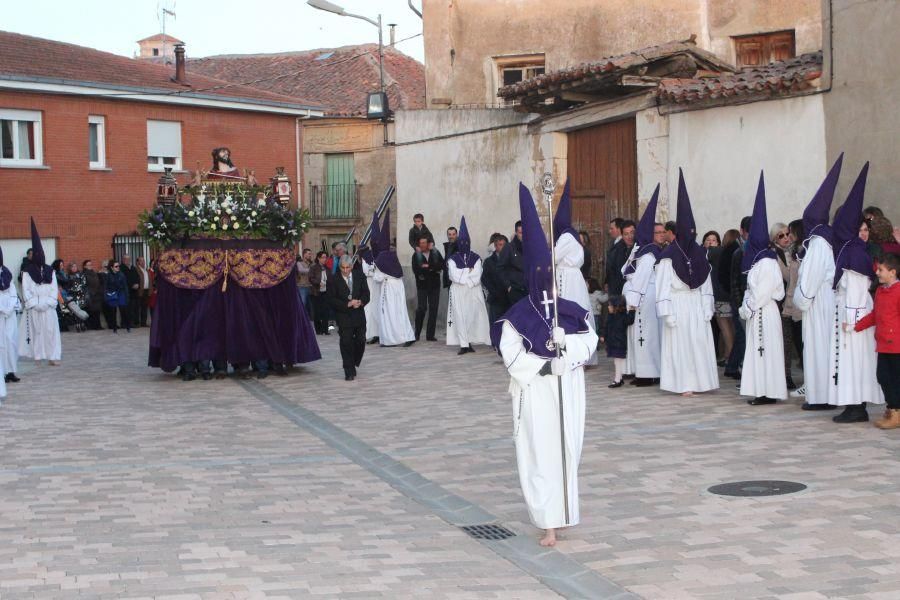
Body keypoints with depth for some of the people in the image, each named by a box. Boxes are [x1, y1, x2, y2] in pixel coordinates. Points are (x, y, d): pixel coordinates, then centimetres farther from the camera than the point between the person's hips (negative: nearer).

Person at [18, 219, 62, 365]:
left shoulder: (50, 271, 8)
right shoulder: (28, 272, 2)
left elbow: (54, 289, 4)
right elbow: (26, 290, -3)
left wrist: (48, 303, -8)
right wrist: (35, 304, -11)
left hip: (48, 308, 1)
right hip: (33, 309, -1)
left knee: (51, 331, -4)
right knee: (35, 331, 1)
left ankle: (53, 356, -5)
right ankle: (37, 356, 6)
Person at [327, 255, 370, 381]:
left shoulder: (360, 278, 7)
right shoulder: (333, 281, -3)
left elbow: (366, 294, 6)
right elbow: (332, 300, -8)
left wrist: (360, 302, -16)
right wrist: (347, 304, -18)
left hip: (359, 314, 3)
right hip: (343, 316, -3)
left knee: (361, 341, 3)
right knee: (346, 342, -7)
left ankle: (354, 363, 27)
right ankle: (349, 372, -1)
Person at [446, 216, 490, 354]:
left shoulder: (476, 258, 6)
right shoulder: (453, 259, 5)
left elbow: (477, 277, -5)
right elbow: (454, 276, -8)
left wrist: (463, 274, -10)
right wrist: (469, 271, -4)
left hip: (474, 291, 1)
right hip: (458, 292, -1)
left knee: (473, 316, -3)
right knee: (460, 317, -6)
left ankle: (468, 341, 7)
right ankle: (464, 344, -7)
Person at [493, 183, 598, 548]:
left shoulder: (570, 312, 7)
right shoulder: (519, 316, -5)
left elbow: (589, 341, 1)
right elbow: (512, 355, -11)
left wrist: (564, 342, -16)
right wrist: (545, 366, -15)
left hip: (567, 389, 4)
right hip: (535, 391, -4)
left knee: (567, 449, 8)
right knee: (540, 451, -6)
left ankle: (560, 512, 21)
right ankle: (550, 522, -5)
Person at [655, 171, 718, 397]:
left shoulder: (699, 253, 8)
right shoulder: (669, 256, -7)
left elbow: (706, 283, 11)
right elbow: (663, 286, -8)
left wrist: (707, 307, 6)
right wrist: (667, 312, -13)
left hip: (697, 305, 4)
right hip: (678, 304, -4)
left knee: (700, 342, 2)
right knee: (680, 344, -2)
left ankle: (699, 381, 10)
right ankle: (683, 384, 2)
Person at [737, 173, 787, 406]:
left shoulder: (766, 263, -15)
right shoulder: (758, 260, 13)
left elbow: (763, 293, -17)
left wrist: (747, 308, -11)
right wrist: (746, 307, 5)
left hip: (764, 314, -9)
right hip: (757, 313, 9)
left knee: (765, 351, -6)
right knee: (758, 350, 11)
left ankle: (768, 393, -2)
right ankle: (762, 392, 16)